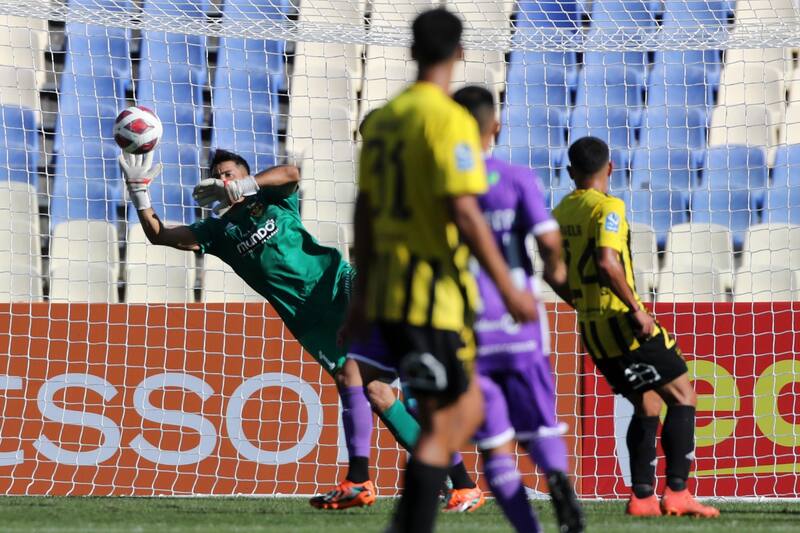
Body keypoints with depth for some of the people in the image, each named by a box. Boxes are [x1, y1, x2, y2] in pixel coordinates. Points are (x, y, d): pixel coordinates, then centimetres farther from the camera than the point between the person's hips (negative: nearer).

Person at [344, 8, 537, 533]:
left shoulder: (382, 118, 11)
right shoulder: (450, 120, -13)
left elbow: (365, 212, 15)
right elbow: (464, 213, -20)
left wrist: (363, 297, 21)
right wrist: (509, 288, -14)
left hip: (389, 293, 8)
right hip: (435, 293, -8)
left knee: (469, 409, 18)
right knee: (440, 425, -2)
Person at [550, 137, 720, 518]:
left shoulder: (561, 212, 10)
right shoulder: (607, 207, -12)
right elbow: (607, 261, -26)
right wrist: (636, 310, -21)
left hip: (592, 329, 8)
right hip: (623, 323, -8)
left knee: (648, 404, 17)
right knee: (682, 396, 0)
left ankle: (643, 497, 11)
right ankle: (677, 492, -9)